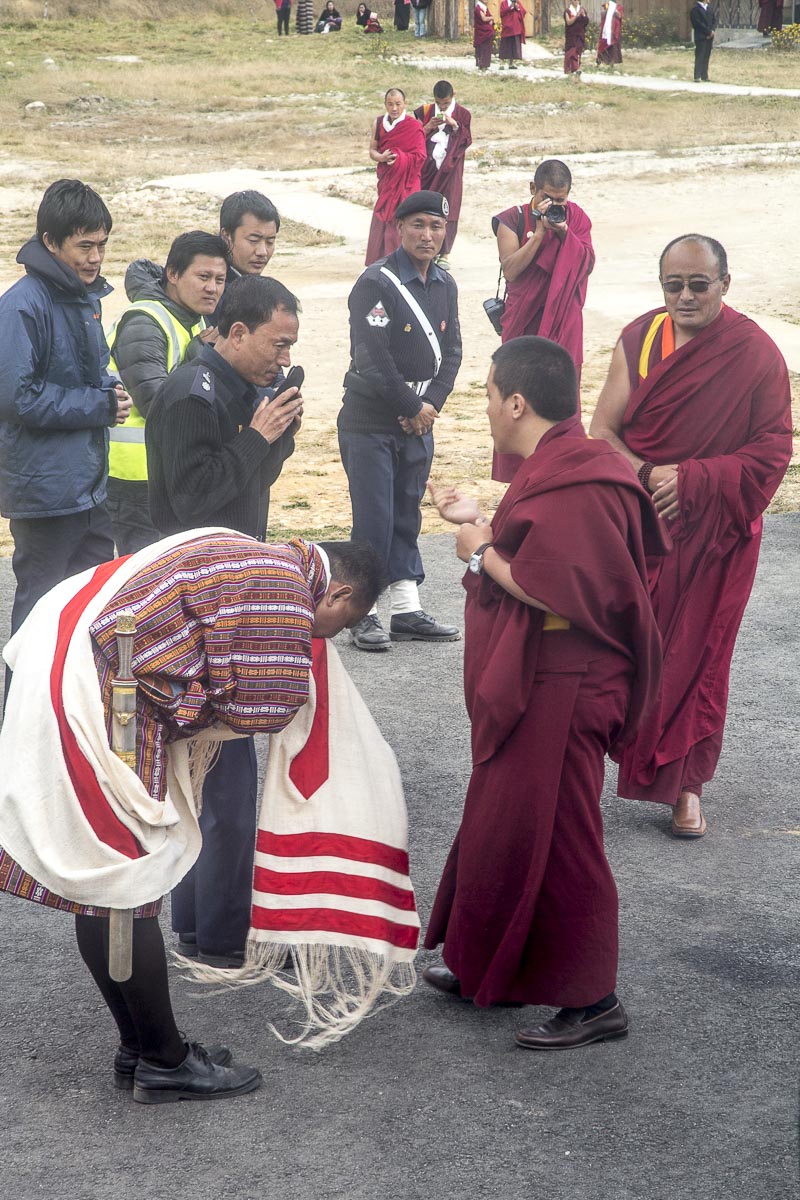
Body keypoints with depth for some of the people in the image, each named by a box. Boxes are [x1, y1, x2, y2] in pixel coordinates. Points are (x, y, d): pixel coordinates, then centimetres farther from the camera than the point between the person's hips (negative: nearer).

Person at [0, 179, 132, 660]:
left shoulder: (87, 295, 9)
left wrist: (111, 389, 0)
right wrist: (100, 405, -16)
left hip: (91, 484, 8)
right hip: (44, 488, -8)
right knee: (41, 605, 2)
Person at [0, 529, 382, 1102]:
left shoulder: (252, 558, 18)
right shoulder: (281, 588, -14)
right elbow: (265, 705, -14)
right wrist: (198, 716, 3)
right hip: (86, 701, -11)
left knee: (104, 885, 15)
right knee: (127, 888, -2)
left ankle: (140, 1049, 25)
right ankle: (163, 1063, 8)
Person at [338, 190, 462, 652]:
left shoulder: (445, 285, 8)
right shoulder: (376, 283, -14)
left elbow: (451, 352, 9)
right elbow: (373, 359, -19)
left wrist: (432, 404, -7)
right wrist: (413, 408, -13)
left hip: (418, 422, 7)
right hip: (371, 421, -7)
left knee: (407, 515, 12)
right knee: (374, 518, -4)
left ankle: (408, 611, 18)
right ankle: (365, 614, 5)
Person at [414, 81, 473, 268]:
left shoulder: (462, 114, 3)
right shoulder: (425, 112, 6)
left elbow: (466, 141, -2)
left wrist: (455, 125, -17)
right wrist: (428, 127, -14)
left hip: (450, 168, -1)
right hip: (428, 167, 1)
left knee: (448, 210, -3)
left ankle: (444, 253, 2)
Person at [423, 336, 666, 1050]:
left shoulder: (576, 486, -23)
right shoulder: (556, 469, 9)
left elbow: (557, 589, -29)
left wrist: (483, 554, -17)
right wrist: (480, 522, 21)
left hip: (556, 695, -11)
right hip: (528, 687, 11)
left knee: (550, 839, -2)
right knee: (502, 828, 19)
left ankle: (594, 1001, 9)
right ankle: (493, 970, 32)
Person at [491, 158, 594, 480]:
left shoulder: (576, 218, 5)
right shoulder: (513, 220, -4)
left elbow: (587, 264, -3)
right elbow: (510, 269, -15)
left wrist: (564, 232, -15)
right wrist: (539, 232, -20)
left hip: (563, 324, 2)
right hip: (524, 320, -2)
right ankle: (517, 470, 5)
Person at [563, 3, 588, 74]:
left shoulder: (582, 9, 7)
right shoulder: (568, 10, -3)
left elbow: (587, 21, 4)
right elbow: (568, 22, -12)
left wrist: (584, 15, -13)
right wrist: (576, 16, -22)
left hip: (580, 35, 3)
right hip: (571, 35, -3)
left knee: (578, 51, 0)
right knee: (571, 52, -5)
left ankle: (577, 68, 1)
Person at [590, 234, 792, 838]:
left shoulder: (757, 355, -10)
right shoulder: (639, 339, -2)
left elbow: (770, 454, -9)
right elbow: (603, 431, -2)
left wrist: (690, 480, -20)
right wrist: (648, 476, -19)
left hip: (712, 536, -2)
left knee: (696, 657, 6)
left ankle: (687, 785, 21)